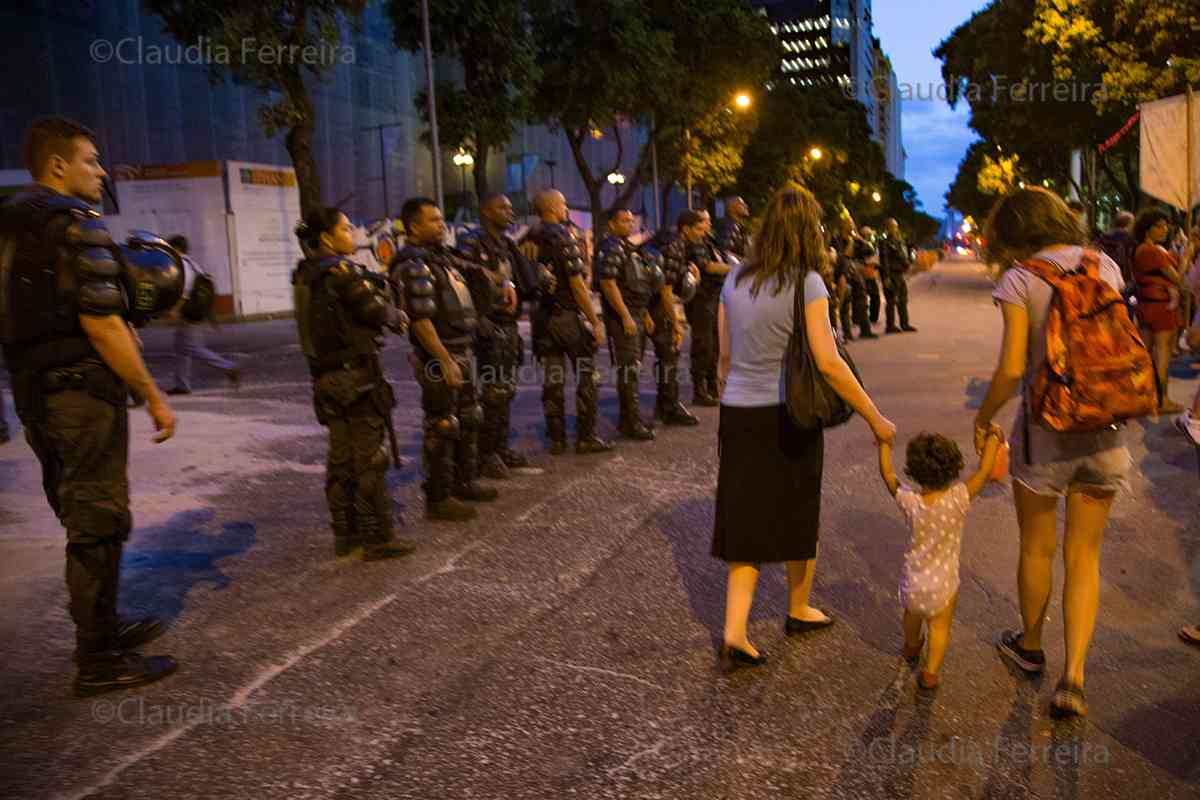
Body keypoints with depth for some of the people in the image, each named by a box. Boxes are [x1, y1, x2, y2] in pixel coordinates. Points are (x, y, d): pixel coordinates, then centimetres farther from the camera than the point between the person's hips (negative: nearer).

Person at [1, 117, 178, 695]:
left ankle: (101, 628, 32)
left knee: (83, 518, 19)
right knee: (98, 524, -1)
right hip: (82, 392, -9)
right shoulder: (77, 225, -14)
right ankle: (99, 661, 7)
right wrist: (154, 397, -18)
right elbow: (100, 324, -22)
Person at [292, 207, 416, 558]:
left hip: (327, 378, 9)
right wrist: (397, 315, 8)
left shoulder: (306, 276, 11)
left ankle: (345, 536, 23)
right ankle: (378, 539, 3)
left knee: (340, 461, 15)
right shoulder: (341, 271, -14)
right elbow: (378, 312, -13)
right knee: (369, 461, -2)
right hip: (356, 377, -9)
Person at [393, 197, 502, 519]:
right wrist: (446, 361, -24)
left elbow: (473, 270, 33)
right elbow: (420, 319, -22)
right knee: (442, 427, -4)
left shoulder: (442, 255, 13)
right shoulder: (413, 265, -15)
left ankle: (465, 482, 32)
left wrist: (503, 282, 18)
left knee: (468, 420, 18)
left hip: (462, 352, 10)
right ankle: (438, 498, 6)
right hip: (439, 358, -10)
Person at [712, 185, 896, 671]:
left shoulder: (736, 280, 4)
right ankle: (798, 610, 37)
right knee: (798, 515, 17)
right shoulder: (806, 282, -12)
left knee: (748, 521, 9)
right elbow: (828, 363, -18)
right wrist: (875, 419, -11)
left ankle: (734, 632, 1)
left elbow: (725, 359, 8)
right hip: (787, 416, -4)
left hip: (739, 414, 4)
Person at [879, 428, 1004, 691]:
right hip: (943, 585, -3)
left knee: (912, 614, 30)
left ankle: (911, 647, 56)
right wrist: (993, 438, 0)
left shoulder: (909, 501, -18)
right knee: (939, 627, 20)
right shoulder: (958, 499, -24)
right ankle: (930, 673, 18)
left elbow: (887, 475, -2)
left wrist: (884, 445, 13)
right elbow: (984, 471, -14)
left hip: (912, 582, 3)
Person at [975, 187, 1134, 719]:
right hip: (1102, 433, 4)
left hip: (1044, 430, -3)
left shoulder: (1020, 280, -12)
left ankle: (1030, 646, 37)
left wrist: (983, 417, -3)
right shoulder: (1105, 267, 2)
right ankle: (1073, 677, 7)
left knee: (1037, 549, 17)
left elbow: (1012, 367, -18)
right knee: (1083, 558, 12)